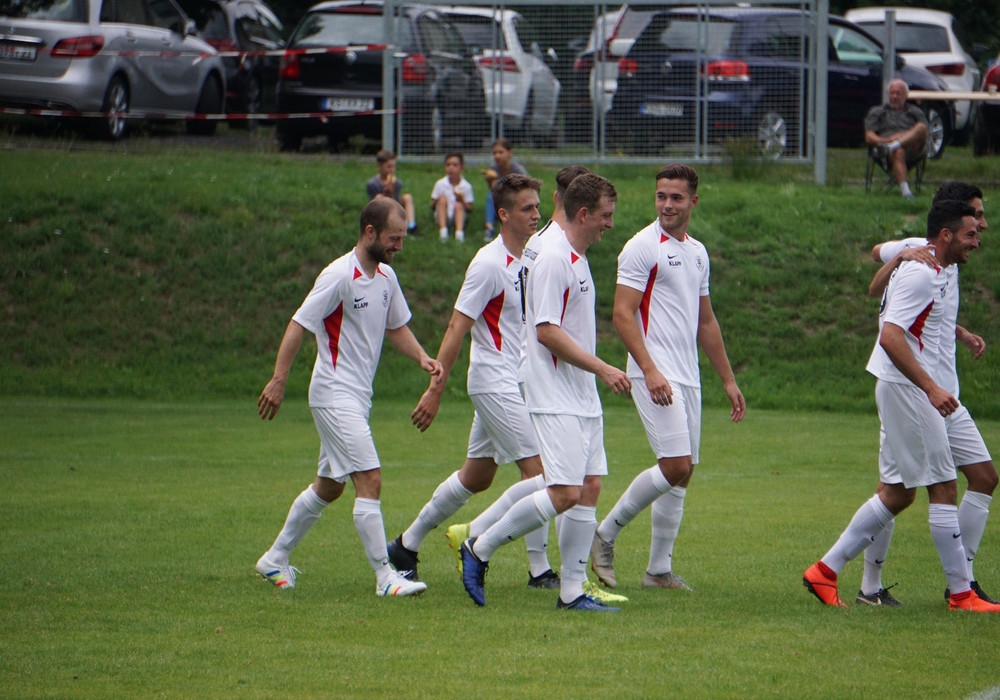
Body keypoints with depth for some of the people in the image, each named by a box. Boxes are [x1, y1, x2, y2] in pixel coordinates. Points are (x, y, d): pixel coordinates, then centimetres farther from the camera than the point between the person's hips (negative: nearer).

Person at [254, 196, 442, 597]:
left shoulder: (386, 277, 9)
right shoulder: (339, 275, -16)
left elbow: (396, 327, 21)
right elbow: (299, 324, -16)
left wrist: (422, 358, 3)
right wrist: (278, 380, -22)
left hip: (358, 398, 9)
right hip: (335, 395, -9)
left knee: (329, 486, 16)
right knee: (370, 481, -14)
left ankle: (275, 559, 28)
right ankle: (385, 577, -13)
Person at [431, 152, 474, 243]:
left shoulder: (466, 186, -2)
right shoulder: (440, 184, 0)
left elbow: (469, 209, -1)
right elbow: (432, 206, 2)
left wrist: (462, 200, -20)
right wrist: (436, 202, -22)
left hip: (458, 215, -1)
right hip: (442, 215, 1)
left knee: (458, 205, -29)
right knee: (443, 198, -25)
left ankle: (459, 231, -49)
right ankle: (443, 230, -38)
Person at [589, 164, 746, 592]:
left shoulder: (697, 252, 16)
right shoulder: (643, 247, -8)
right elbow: (623, 314, -13)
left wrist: (728, 380, 22)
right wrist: (650, 370, -23)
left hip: (688, 377, 8)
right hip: (655, 375, -8)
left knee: (682, 473, 5)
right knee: (675, 466, -16)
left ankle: (659, 570, 10)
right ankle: (606, 534, -1)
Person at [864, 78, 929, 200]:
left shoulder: (915, 111, 30)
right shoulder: (877, 112, 28)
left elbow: (926, 133, 13)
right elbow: (869, 137, 13)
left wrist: (904, 135, -6)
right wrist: (883, 140, -11)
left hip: (913, 149, 1)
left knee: (921, 127, -31)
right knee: (898, 153, -41)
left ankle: (893, 146, -48)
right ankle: (904, 189, -57)